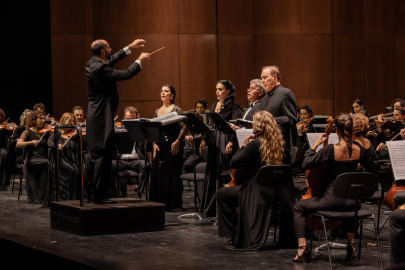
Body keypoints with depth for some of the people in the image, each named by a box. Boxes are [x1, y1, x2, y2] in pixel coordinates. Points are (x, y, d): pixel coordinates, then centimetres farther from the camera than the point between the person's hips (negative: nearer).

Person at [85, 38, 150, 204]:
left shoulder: (92, 64, 9)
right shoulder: (100, 69, -20)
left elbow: (112, 61, 24)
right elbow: (125, 74, -18)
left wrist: (130, 48, 26)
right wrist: (140, 61, -3)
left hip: (95, 117, 10)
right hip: (102, 118, -10)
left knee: (95, 157, 15)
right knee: (103, 157, -5)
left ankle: (90, 193, 21)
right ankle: (99, 195, -3)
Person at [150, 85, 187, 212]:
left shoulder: (176, 109, -4)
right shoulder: (157, 111, 14)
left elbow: (184, 127, -10)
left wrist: (178, 141, -17)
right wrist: (154, 144, 3)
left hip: (172, 146, -6)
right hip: (160, 147, 6)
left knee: (172, 174, -5)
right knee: (157, 174, 4)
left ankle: (174, 204, 0)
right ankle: (159, 202, 12)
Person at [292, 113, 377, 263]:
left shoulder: (331, 149, -18)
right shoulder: (358, 150, -2)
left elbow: (306, 165, -15)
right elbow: (373, 168, 14)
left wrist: (315, 145, -6)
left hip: (332, 199, -5)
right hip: (350, 199, 5)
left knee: (298, 208, 14)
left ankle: (302, 247, 1)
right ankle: (351, 243, 38)